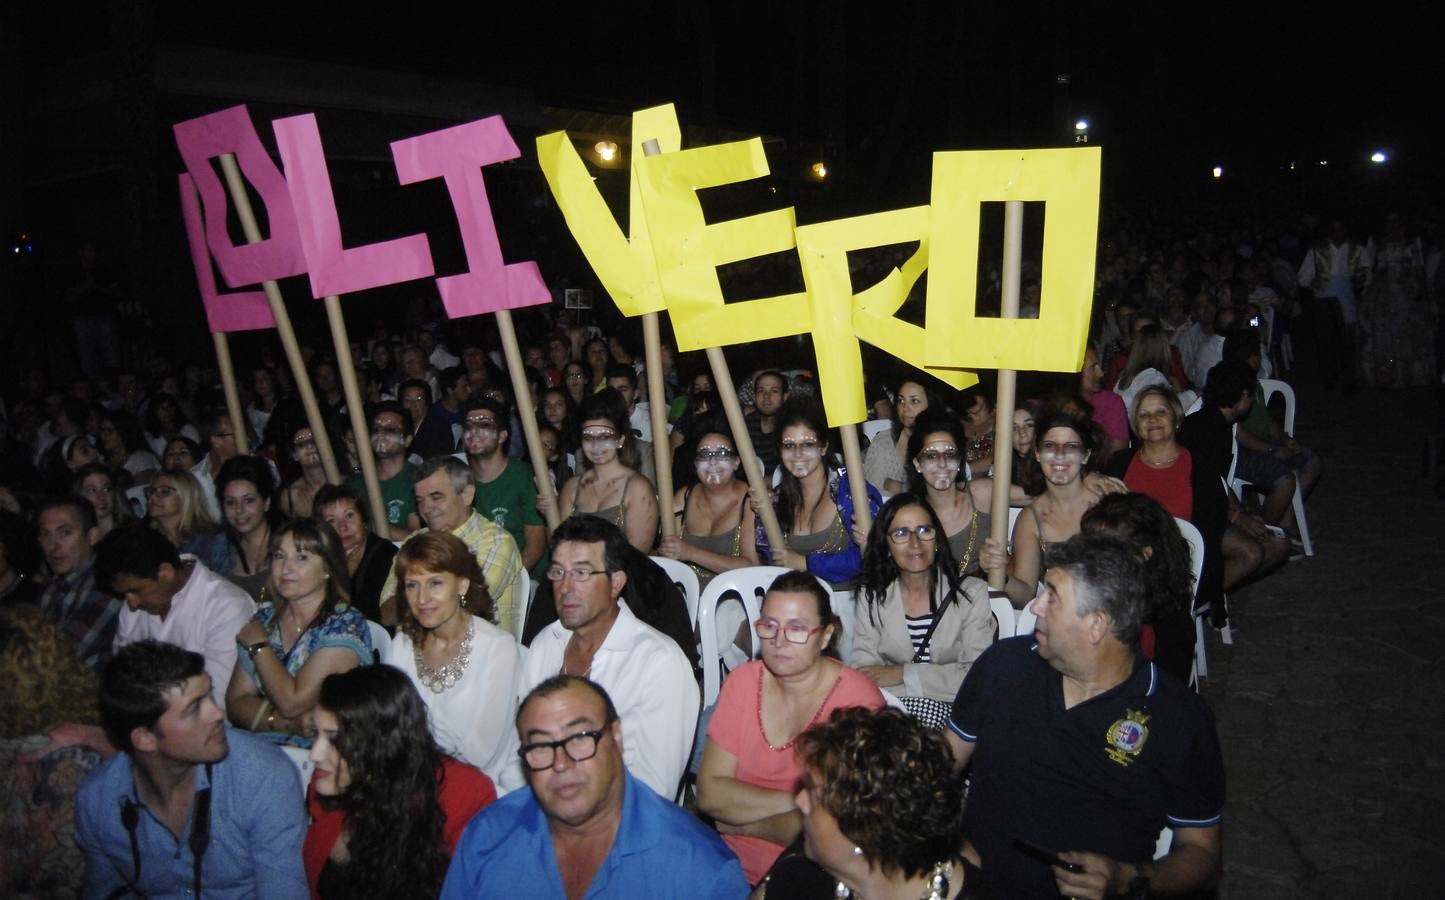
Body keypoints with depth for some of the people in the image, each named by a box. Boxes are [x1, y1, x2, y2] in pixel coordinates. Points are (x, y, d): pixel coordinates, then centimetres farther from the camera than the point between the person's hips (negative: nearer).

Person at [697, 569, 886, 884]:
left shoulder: (858, 699, -11)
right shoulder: (743, 680, 5)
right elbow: (709, 792, -2)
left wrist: (740, 823, -5)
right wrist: (796, 803, -14)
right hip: (733, 866, 3)